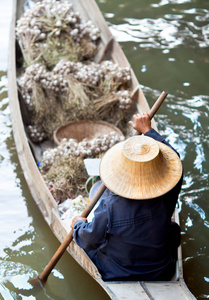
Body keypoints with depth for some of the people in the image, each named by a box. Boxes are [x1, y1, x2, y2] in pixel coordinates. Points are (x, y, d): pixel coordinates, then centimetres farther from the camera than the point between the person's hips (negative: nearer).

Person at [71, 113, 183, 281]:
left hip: (114, 276, -2)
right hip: (161, 276, 2)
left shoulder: (109, 207, -35)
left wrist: (79, 224, 7)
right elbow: (175, 157, -5)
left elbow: (89, 240, -17)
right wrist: (148, 130, 5)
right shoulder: (166, 200, -25)